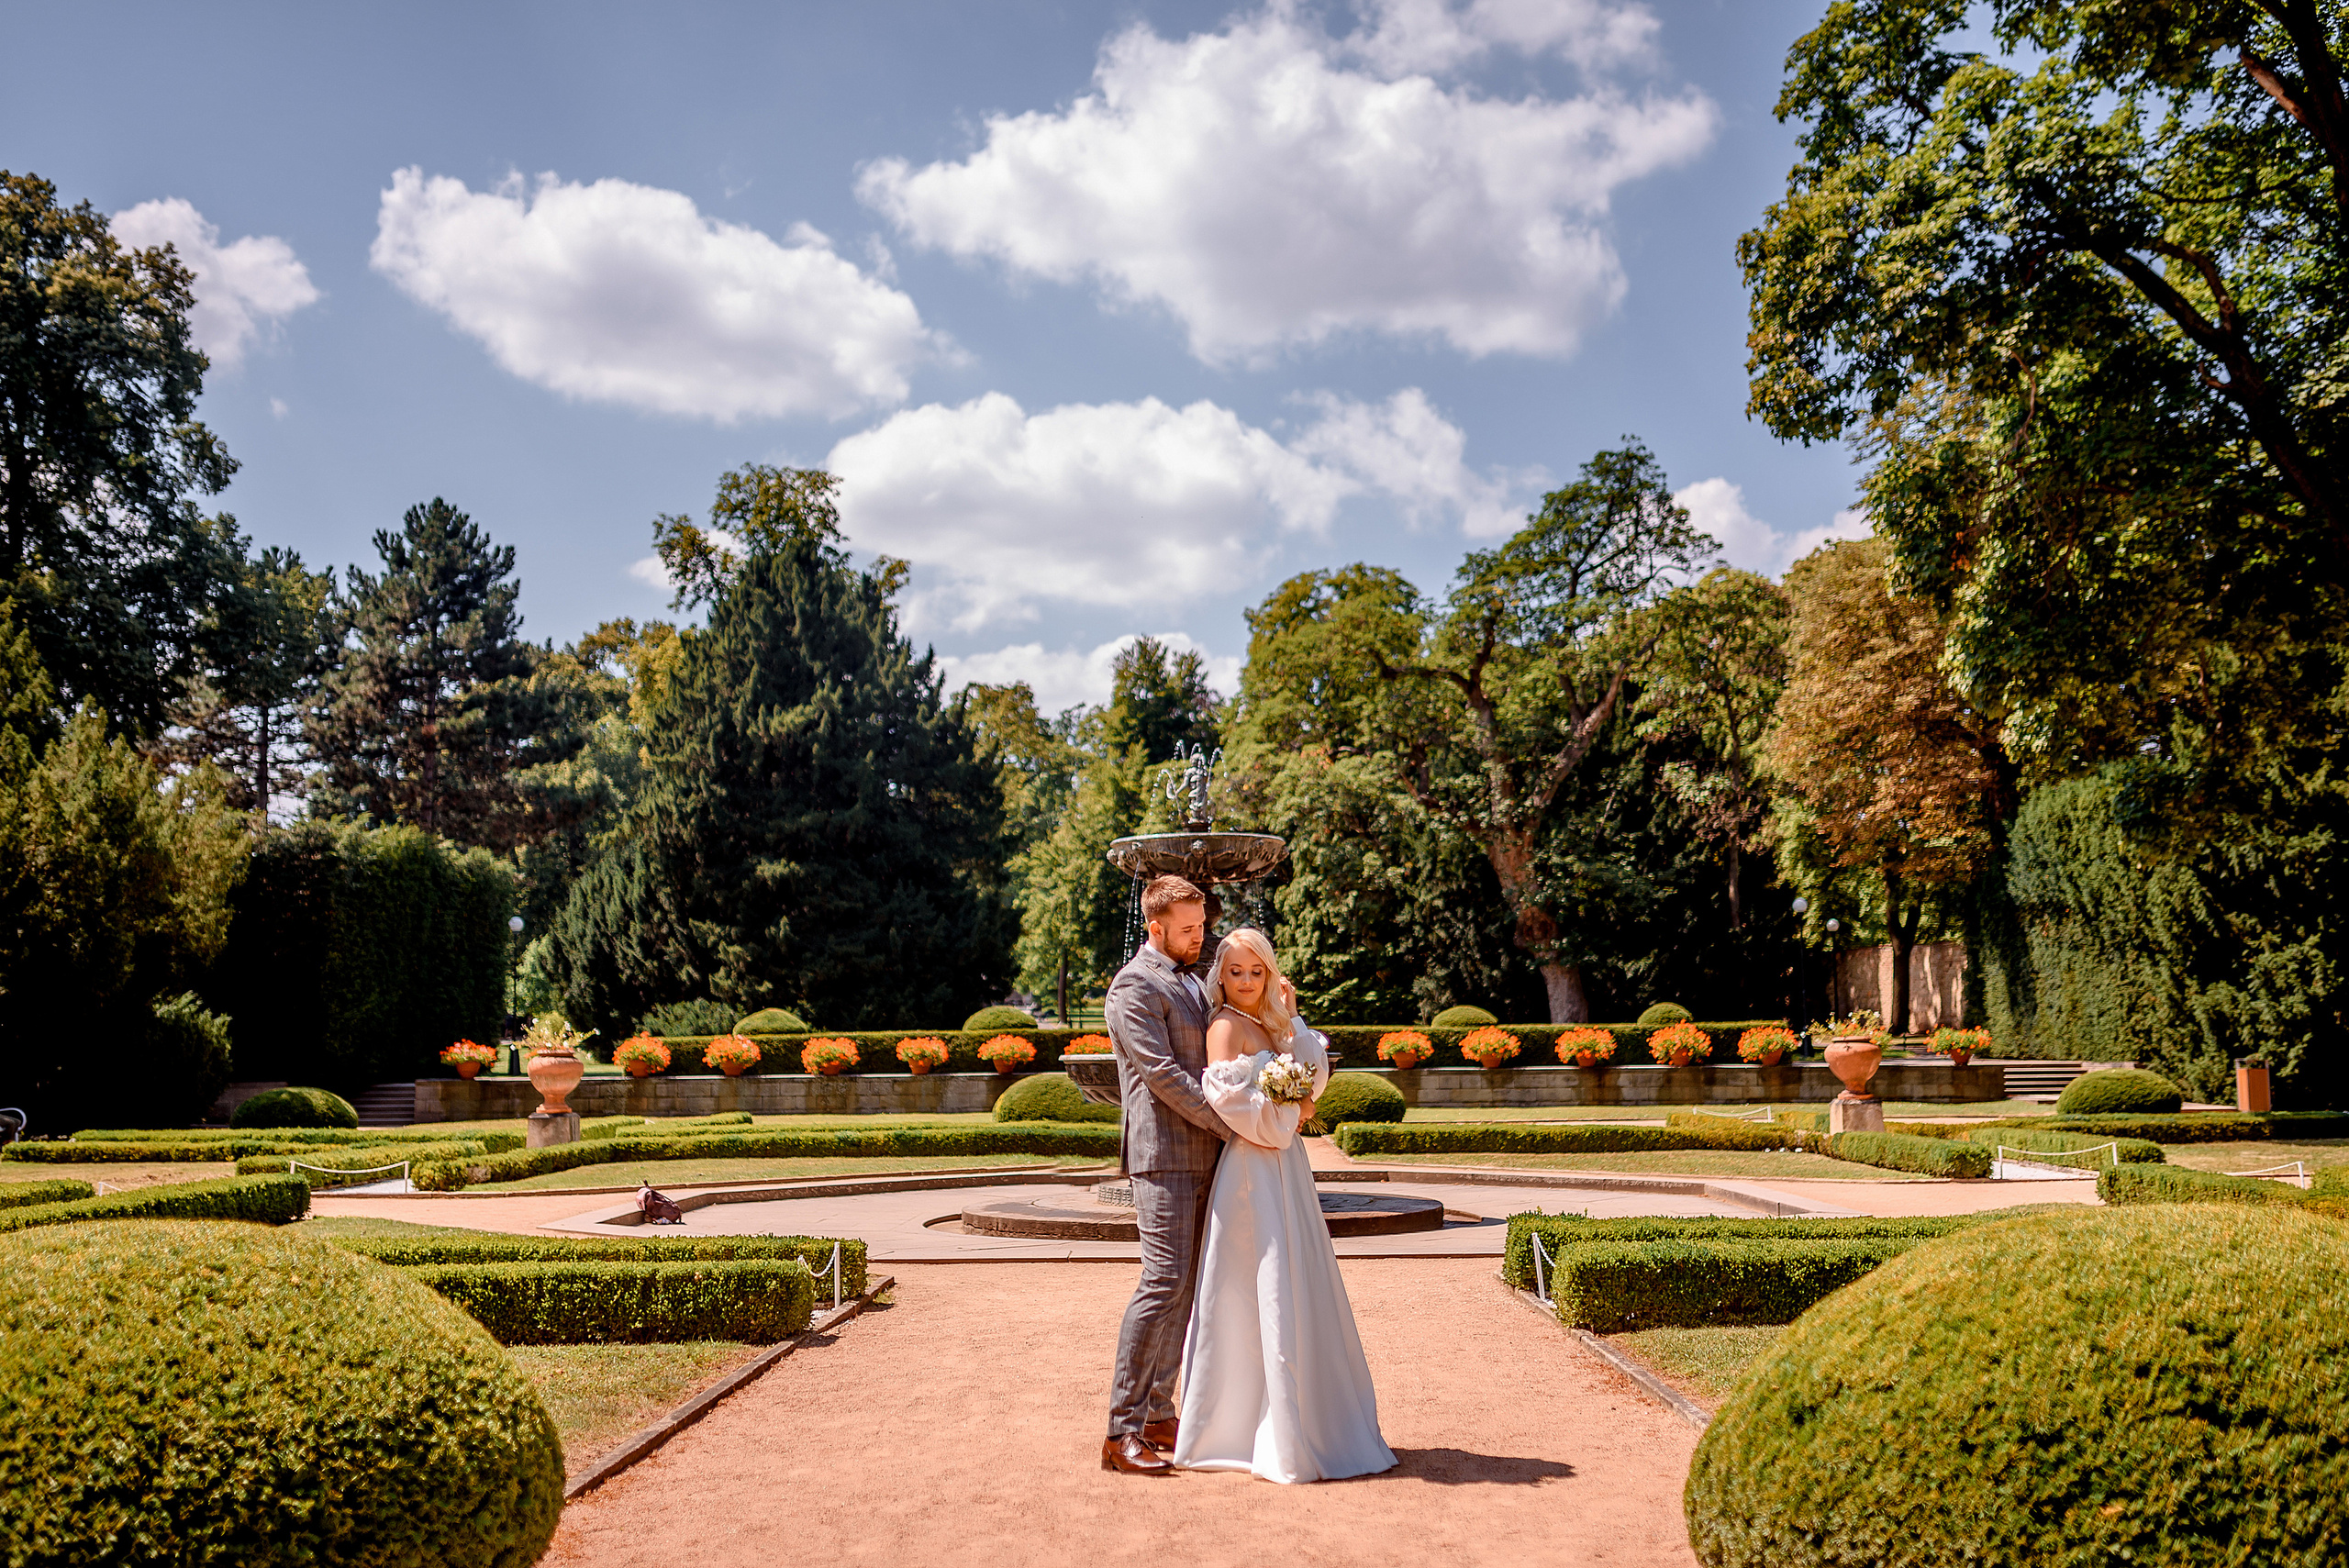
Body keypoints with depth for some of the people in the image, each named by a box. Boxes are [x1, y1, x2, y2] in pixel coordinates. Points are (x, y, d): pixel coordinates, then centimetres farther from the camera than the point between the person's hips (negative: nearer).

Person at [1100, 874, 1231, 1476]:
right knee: (1164, 1280, -13)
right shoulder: (1134, 986, -9)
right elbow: (1163, 1075, -17)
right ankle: (1122, 1431, -9)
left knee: (1185, 1285, 9)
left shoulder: (1195, 985, 20)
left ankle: (1157, 1415, 16)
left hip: (1203, 1155, 9)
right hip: (1163, 1154, -9)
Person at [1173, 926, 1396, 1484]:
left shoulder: (1271, 1025, 16)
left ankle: (1309, 1427, 21)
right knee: (1263, 1296, -7)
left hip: (1285, 1168, 9)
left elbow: (1315, 1078, 6)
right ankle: (1272, 1440, 0)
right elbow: (1228, 1099, -19)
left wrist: (1290, 1018, -2)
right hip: (1251, 1171, -9)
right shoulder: (1226, 1027, -9)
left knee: (1301, 1290, 11)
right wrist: (1286, 1116, -7)